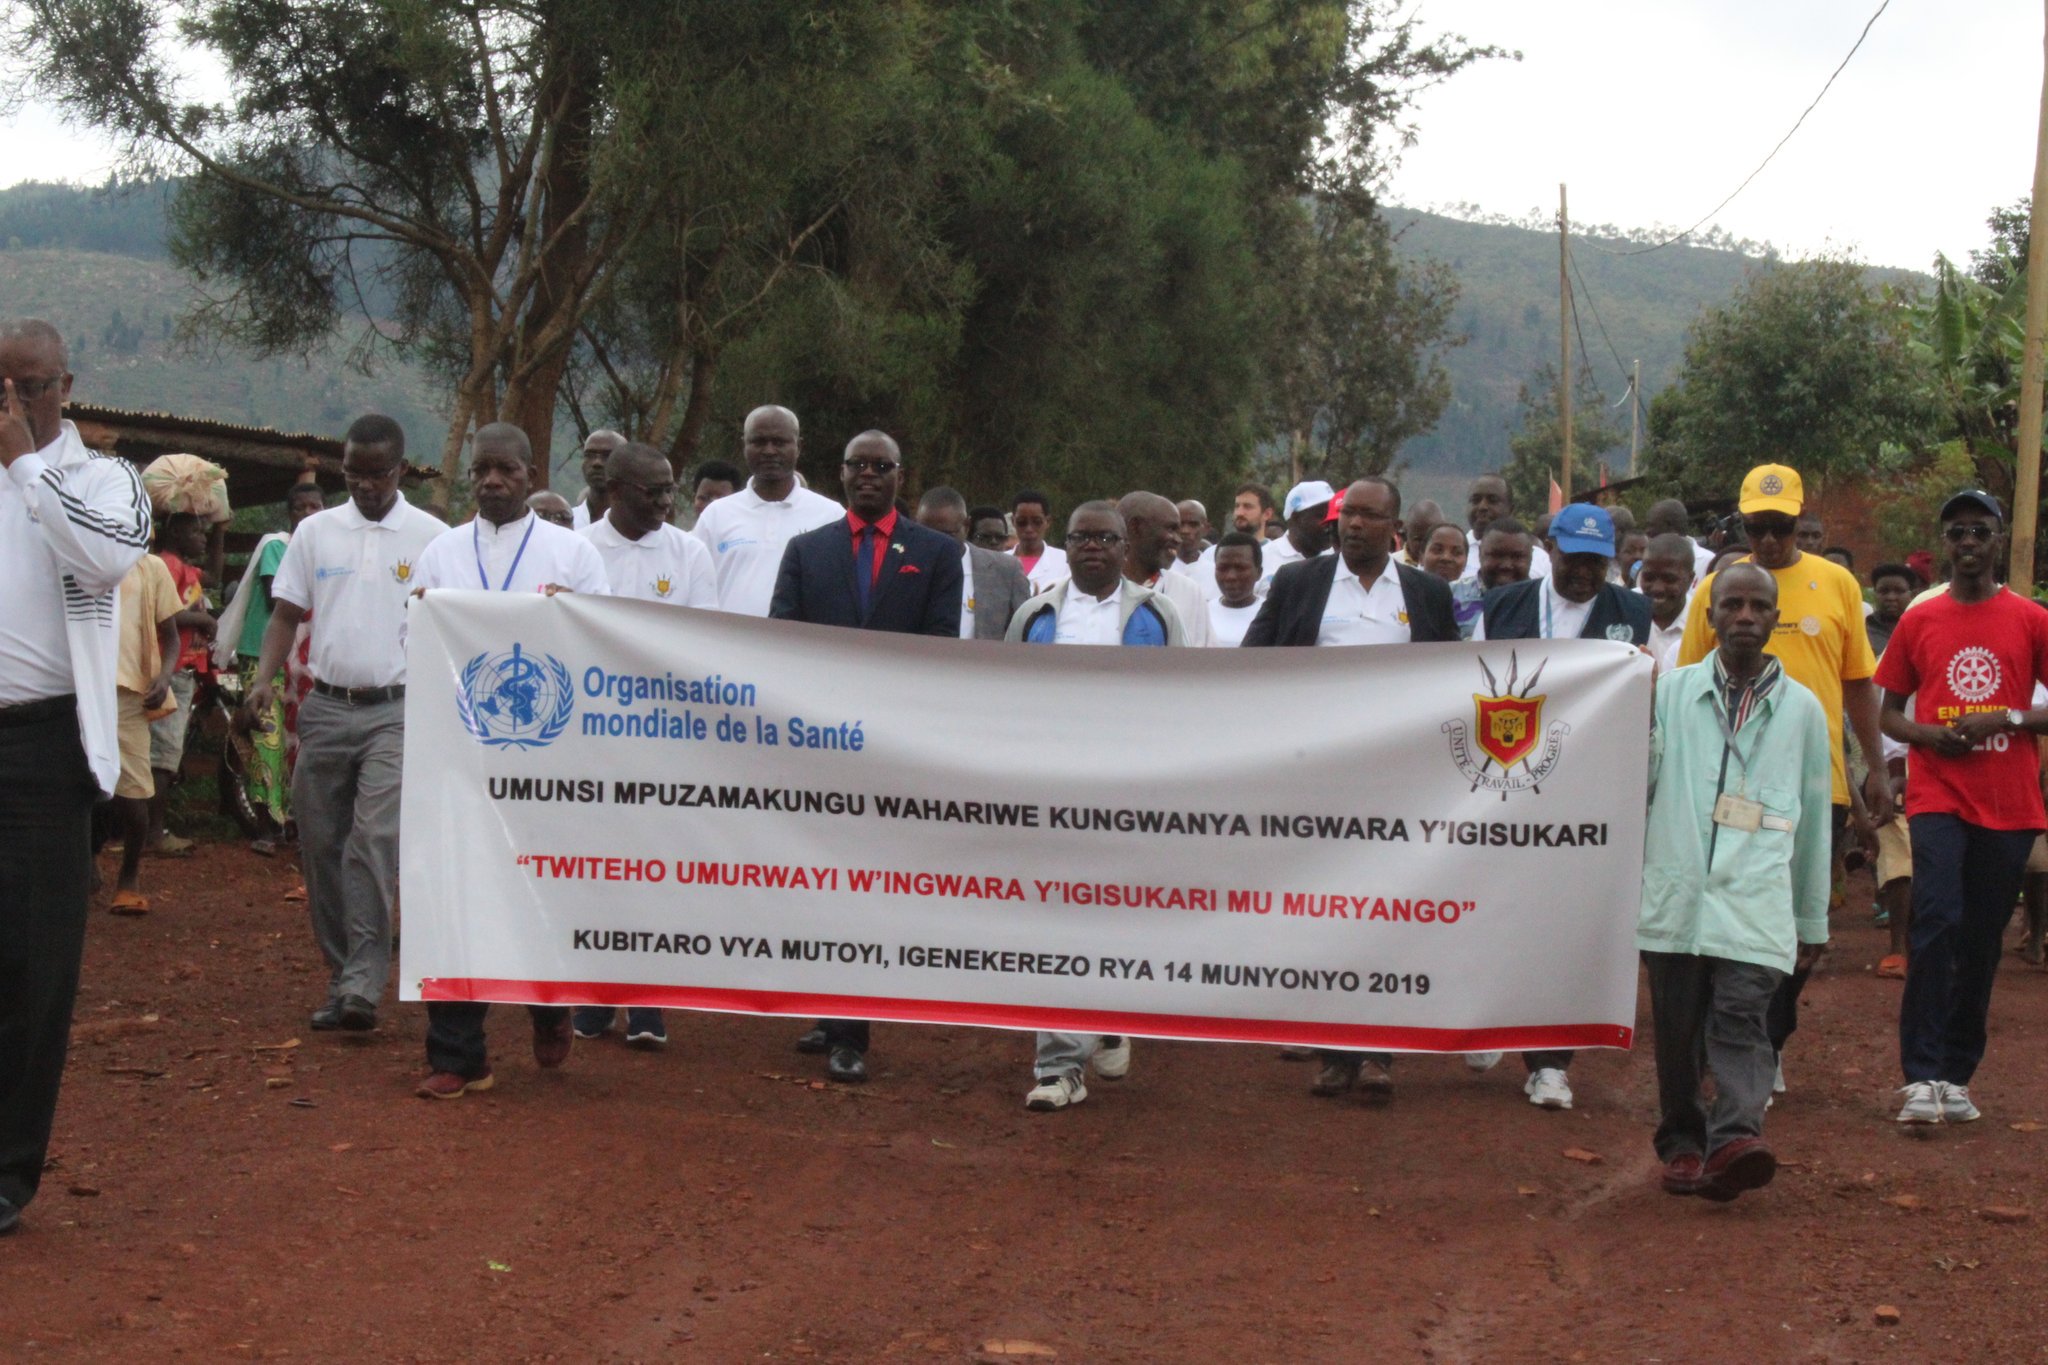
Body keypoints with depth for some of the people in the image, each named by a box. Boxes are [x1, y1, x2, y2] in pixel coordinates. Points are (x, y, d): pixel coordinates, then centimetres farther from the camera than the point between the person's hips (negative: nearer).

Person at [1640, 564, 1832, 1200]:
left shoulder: (1802, 709, 11)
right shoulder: (1672, 691, 11)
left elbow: (1814, 817, 17)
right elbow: (1638, 779, 13)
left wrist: (1813, 918, 19)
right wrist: (1639, 717, -2)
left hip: (1755, 895, -1)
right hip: (1675, 891, 1)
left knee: (1740, 1016, -17)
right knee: (1677, 1028, 4)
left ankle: (1734, 1139, -28)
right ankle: (1682, 1144, 17)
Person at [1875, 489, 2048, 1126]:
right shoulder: (1918, 621, 7)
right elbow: (1889, 713, 11)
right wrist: (1928, 734, -9)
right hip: (1937, 795, -1)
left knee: (1982, 941, 6)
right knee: (1937, 922, -15)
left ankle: (1957, 1076, 16)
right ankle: (1922, 1078, -15)